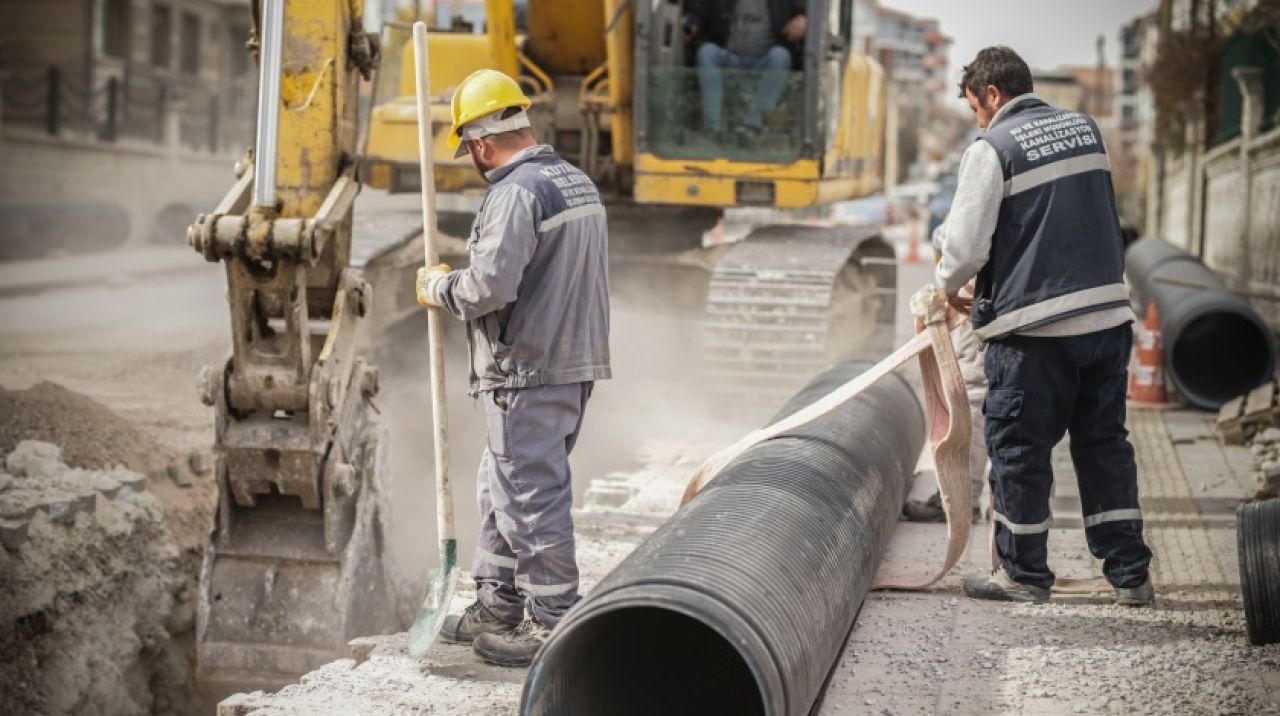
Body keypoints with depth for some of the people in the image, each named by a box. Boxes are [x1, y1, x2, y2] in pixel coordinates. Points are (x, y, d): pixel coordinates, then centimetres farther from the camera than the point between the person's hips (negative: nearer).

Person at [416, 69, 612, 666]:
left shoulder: (516, 192, -16)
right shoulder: (578, 181, 15)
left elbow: (489, 285, -24)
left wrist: (439, 287, -5)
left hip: (528, 374, -10)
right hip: (574, 361, 10)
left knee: (529, 494, -2)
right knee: (501, 484, 19)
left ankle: (554, 623, 4)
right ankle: (497, 606, 27)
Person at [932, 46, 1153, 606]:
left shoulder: (991, 149, -11)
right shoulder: (1085, 129, 11)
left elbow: (966, 245, -14)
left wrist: (948, 286, 8)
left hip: (1034, 327, -6)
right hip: (1107, 315, 7)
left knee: (1019, 450, 8)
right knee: (1105, 443, 14)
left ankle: (1024, 573, 18)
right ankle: (1130, 574, 16)